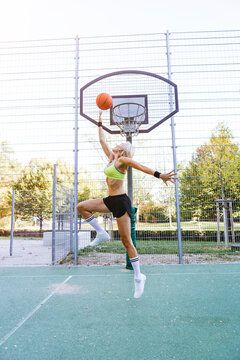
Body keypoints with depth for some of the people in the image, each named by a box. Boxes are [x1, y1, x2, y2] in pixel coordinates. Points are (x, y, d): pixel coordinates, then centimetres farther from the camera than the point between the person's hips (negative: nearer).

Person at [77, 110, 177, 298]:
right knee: (81, 207, 2)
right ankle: (101, 233, 9)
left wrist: (160, 175, -32)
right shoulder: (111, 157, 16)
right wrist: (100, 121, 29)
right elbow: (102, 139, 24)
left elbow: (141, 167, -19)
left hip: (121, 201, -8)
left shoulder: (124, 160, -7)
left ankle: (139, 277, 9)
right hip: (111, 200, 8)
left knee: (126, 241, -4)